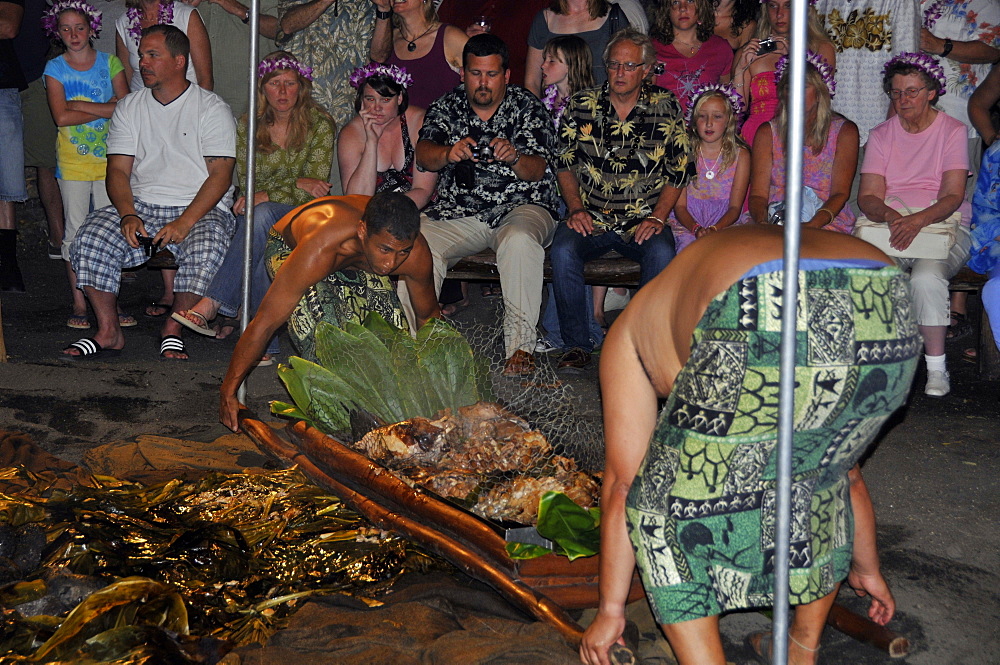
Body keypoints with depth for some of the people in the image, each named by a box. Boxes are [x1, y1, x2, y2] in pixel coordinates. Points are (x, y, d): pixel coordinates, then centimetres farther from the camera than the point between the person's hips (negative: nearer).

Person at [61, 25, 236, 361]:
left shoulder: (212, 109, 0)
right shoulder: (129, 108, 13)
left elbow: (220, 175, -8)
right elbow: (118, 170, 8)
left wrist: (184, 223, -20)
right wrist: (128, 216, -13)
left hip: (201, 209, -3)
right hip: (140, 205, 4)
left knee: (206, 249, -35)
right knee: (90, 239, -23)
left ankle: (172, 331, -13)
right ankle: (109, 333, -10)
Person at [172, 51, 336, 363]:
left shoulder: (320, 124, -3)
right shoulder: (249, 126, 4)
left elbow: (316, 190, -8)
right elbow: (247, 185, 1)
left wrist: (266, 195, -20)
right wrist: (296, 184, -13)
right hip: (260, 212, 3)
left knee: (261, 215, -37)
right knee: (260, 247, -36)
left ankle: (211, 305, -42)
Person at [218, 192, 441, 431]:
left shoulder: (416, 253, -32)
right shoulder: (318, 250, -46)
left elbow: (428, 316, -10)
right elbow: (264, 323, -39)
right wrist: (228, 392, -33)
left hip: (356, 267, 4)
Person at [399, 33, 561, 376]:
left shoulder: (528, 107, 4)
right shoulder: (445, 108, 10)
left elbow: (537, 171, -7)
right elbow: (423, 156, -6)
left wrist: (514, 157, -31)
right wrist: (450, 153, -30)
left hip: (520, 207, -2)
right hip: (457, 213, 2)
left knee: (520, 241, -36)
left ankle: (520, 346, -29)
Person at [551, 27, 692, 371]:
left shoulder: (665, 107, 5)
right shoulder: (582, 104, 7)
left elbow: (679, 171, 6)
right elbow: (565, 163, 11)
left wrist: (657, 217, -8)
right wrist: (576, 209, -4)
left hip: (643, 222, -1)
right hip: (591, 220, 1)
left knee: (662, 253, -32)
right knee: (563, 249, -29)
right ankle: (576, 345, -14)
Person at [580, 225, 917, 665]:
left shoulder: (629, 330, 36)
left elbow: (622, 483, 32)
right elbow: (847, 472, 52)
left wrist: (610, 611, 39)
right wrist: (866, 570, 65)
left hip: (765, 329, -6)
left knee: (668, 508, 19)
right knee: (818, 474, 36)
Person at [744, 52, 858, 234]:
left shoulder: (844, 132, 5)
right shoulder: (767, 133, 9)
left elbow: (840, 193, -5)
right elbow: (758, 193, 0)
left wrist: (812, 224, -26)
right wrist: (762, 222, -24)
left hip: (827, 223, -3)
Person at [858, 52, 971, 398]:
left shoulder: (953, 131, 2)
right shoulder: (881, 135, 11)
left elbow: (953, 197, -9)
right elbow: (868, 196, 1)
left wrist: (918, 219, -28)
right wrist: (889, 215, -22)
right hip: (889, 226, 2)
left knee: (927, 277, -34)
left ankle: (936, 366, -20)